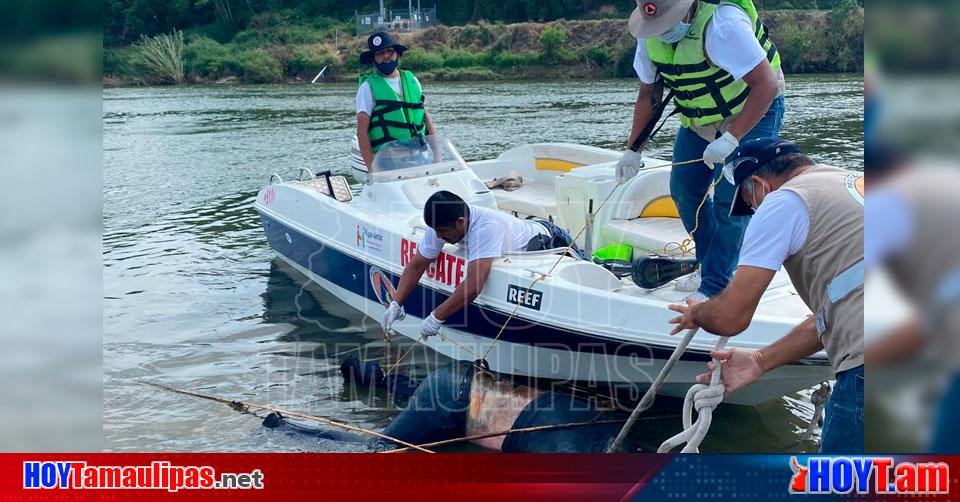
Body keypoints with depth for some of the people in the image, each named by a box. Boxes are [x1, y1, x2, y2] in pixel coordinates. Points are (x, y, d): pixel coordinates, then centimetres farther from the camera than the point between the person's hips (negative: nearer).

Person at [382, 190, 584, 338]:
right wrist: (396, 304, -26)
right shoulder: (441, 224, -23)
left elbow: (474, 285, -51)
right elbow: (416, 265, -16)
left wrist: (436, 317, -46)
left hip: (547, 241, -7)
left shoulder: (486, 228, -46)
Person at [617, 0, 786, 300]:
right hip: (700, 118, 7)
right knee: (684, 191, 6)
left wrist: (731, 139, -40)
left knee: (729, 199, -16)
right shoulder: (650, 33, -11)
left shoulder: (723, 24, -34)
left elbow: (766, 85, -35)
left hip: (753, 112, -7)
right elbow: (649, 95, 2)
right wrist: (633, 150, 2)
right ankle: (710, 267, 24)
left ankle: (714, 288, -9)